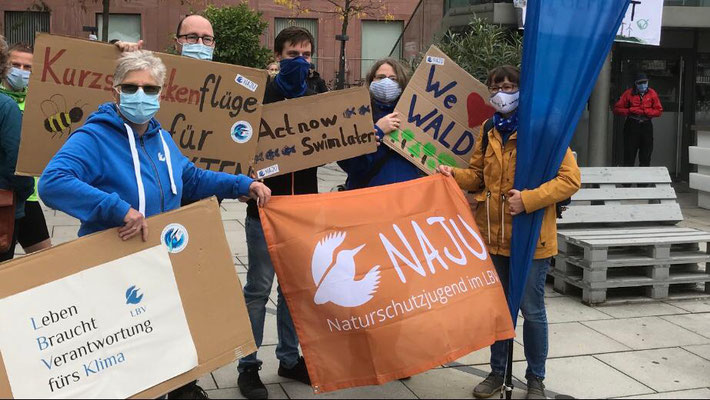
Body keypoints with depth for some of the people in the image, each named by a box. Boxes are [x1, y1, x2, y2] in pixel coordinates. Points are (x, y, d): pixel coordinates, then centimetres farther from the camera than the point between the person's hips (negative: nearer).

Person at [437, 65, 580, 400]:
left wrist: (528, 199, -23)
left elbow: (570, 178, -14)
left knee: (532, 310, 5)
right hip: (493, 234, 5)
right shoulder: (488, 131, 9)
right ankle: (497, 372, 32)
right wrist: (454, 174, -6)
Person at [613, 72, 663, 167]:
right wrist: (630, 111, -14)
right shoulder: (629, 93, 0)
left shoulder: (652, 93, 4)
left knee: (645, 157, 6)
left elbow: (659, 111, 1)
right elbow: (617, 109, -1)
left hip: (646, 126, 2)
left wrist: (645, 111, -12)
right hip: (631, 126, -2)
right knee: (629, 156, -1)